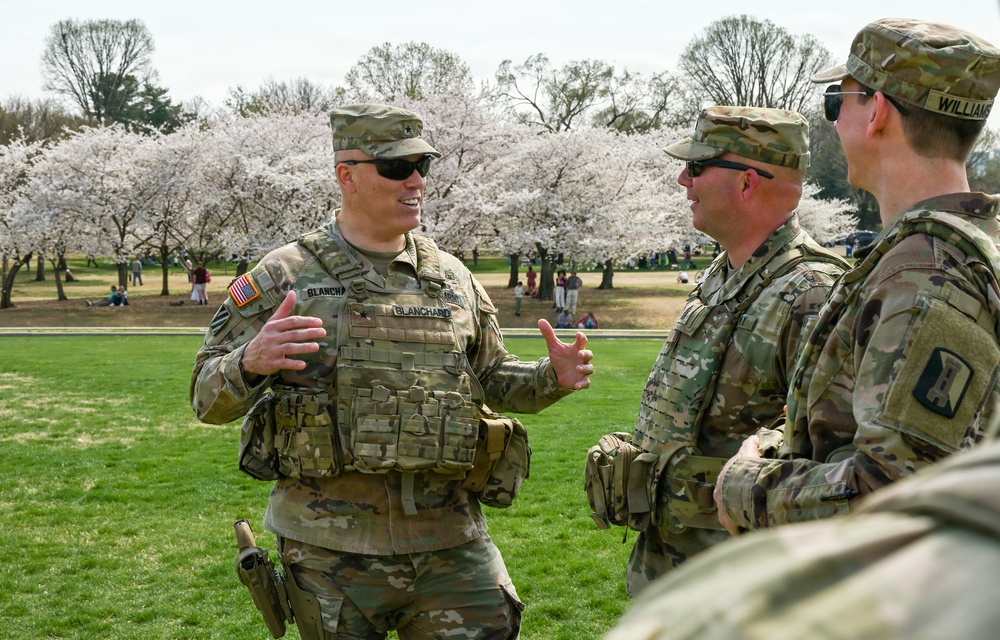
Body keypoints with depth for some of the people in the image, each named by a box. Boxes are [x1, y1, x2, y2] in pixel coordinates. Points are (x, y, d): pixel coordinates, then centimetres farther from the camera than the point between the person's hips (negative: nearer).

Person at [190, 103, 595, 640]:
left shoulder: (453, 278, 11)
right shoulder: (287, 276, -1)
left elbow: (492, 379, 21)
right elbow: (208, 398, -3)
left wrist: (551, 378, 1)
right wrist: (251, 363, -25)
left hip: (450, 546, 3)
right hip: (331, 549, -3)